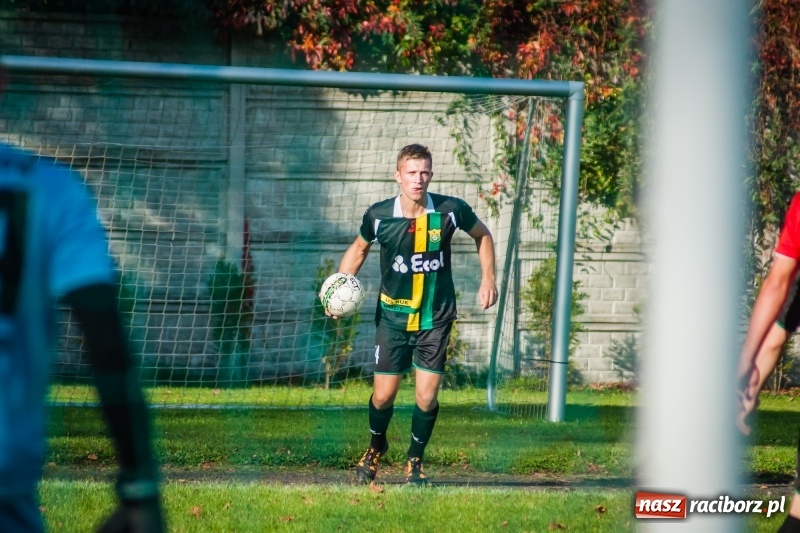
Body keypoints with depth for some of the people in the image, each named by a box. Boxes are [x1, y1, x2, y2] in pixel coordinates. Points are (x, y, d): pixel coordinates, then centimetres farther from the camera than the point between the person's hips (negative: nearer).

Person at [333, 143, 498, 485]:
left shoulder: (450, 211, -12)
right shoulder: (378, 215, -11)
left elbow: (482, 235, 9)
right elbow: (359, 248, 10)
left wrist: (488, 279, 3)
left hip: (436, 319, 0)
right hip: (393, 316, 0)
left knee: (427, 395, -6)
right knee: (383, 395, 2)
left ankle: (415, 460, 18)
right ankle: (376, 448, 33)